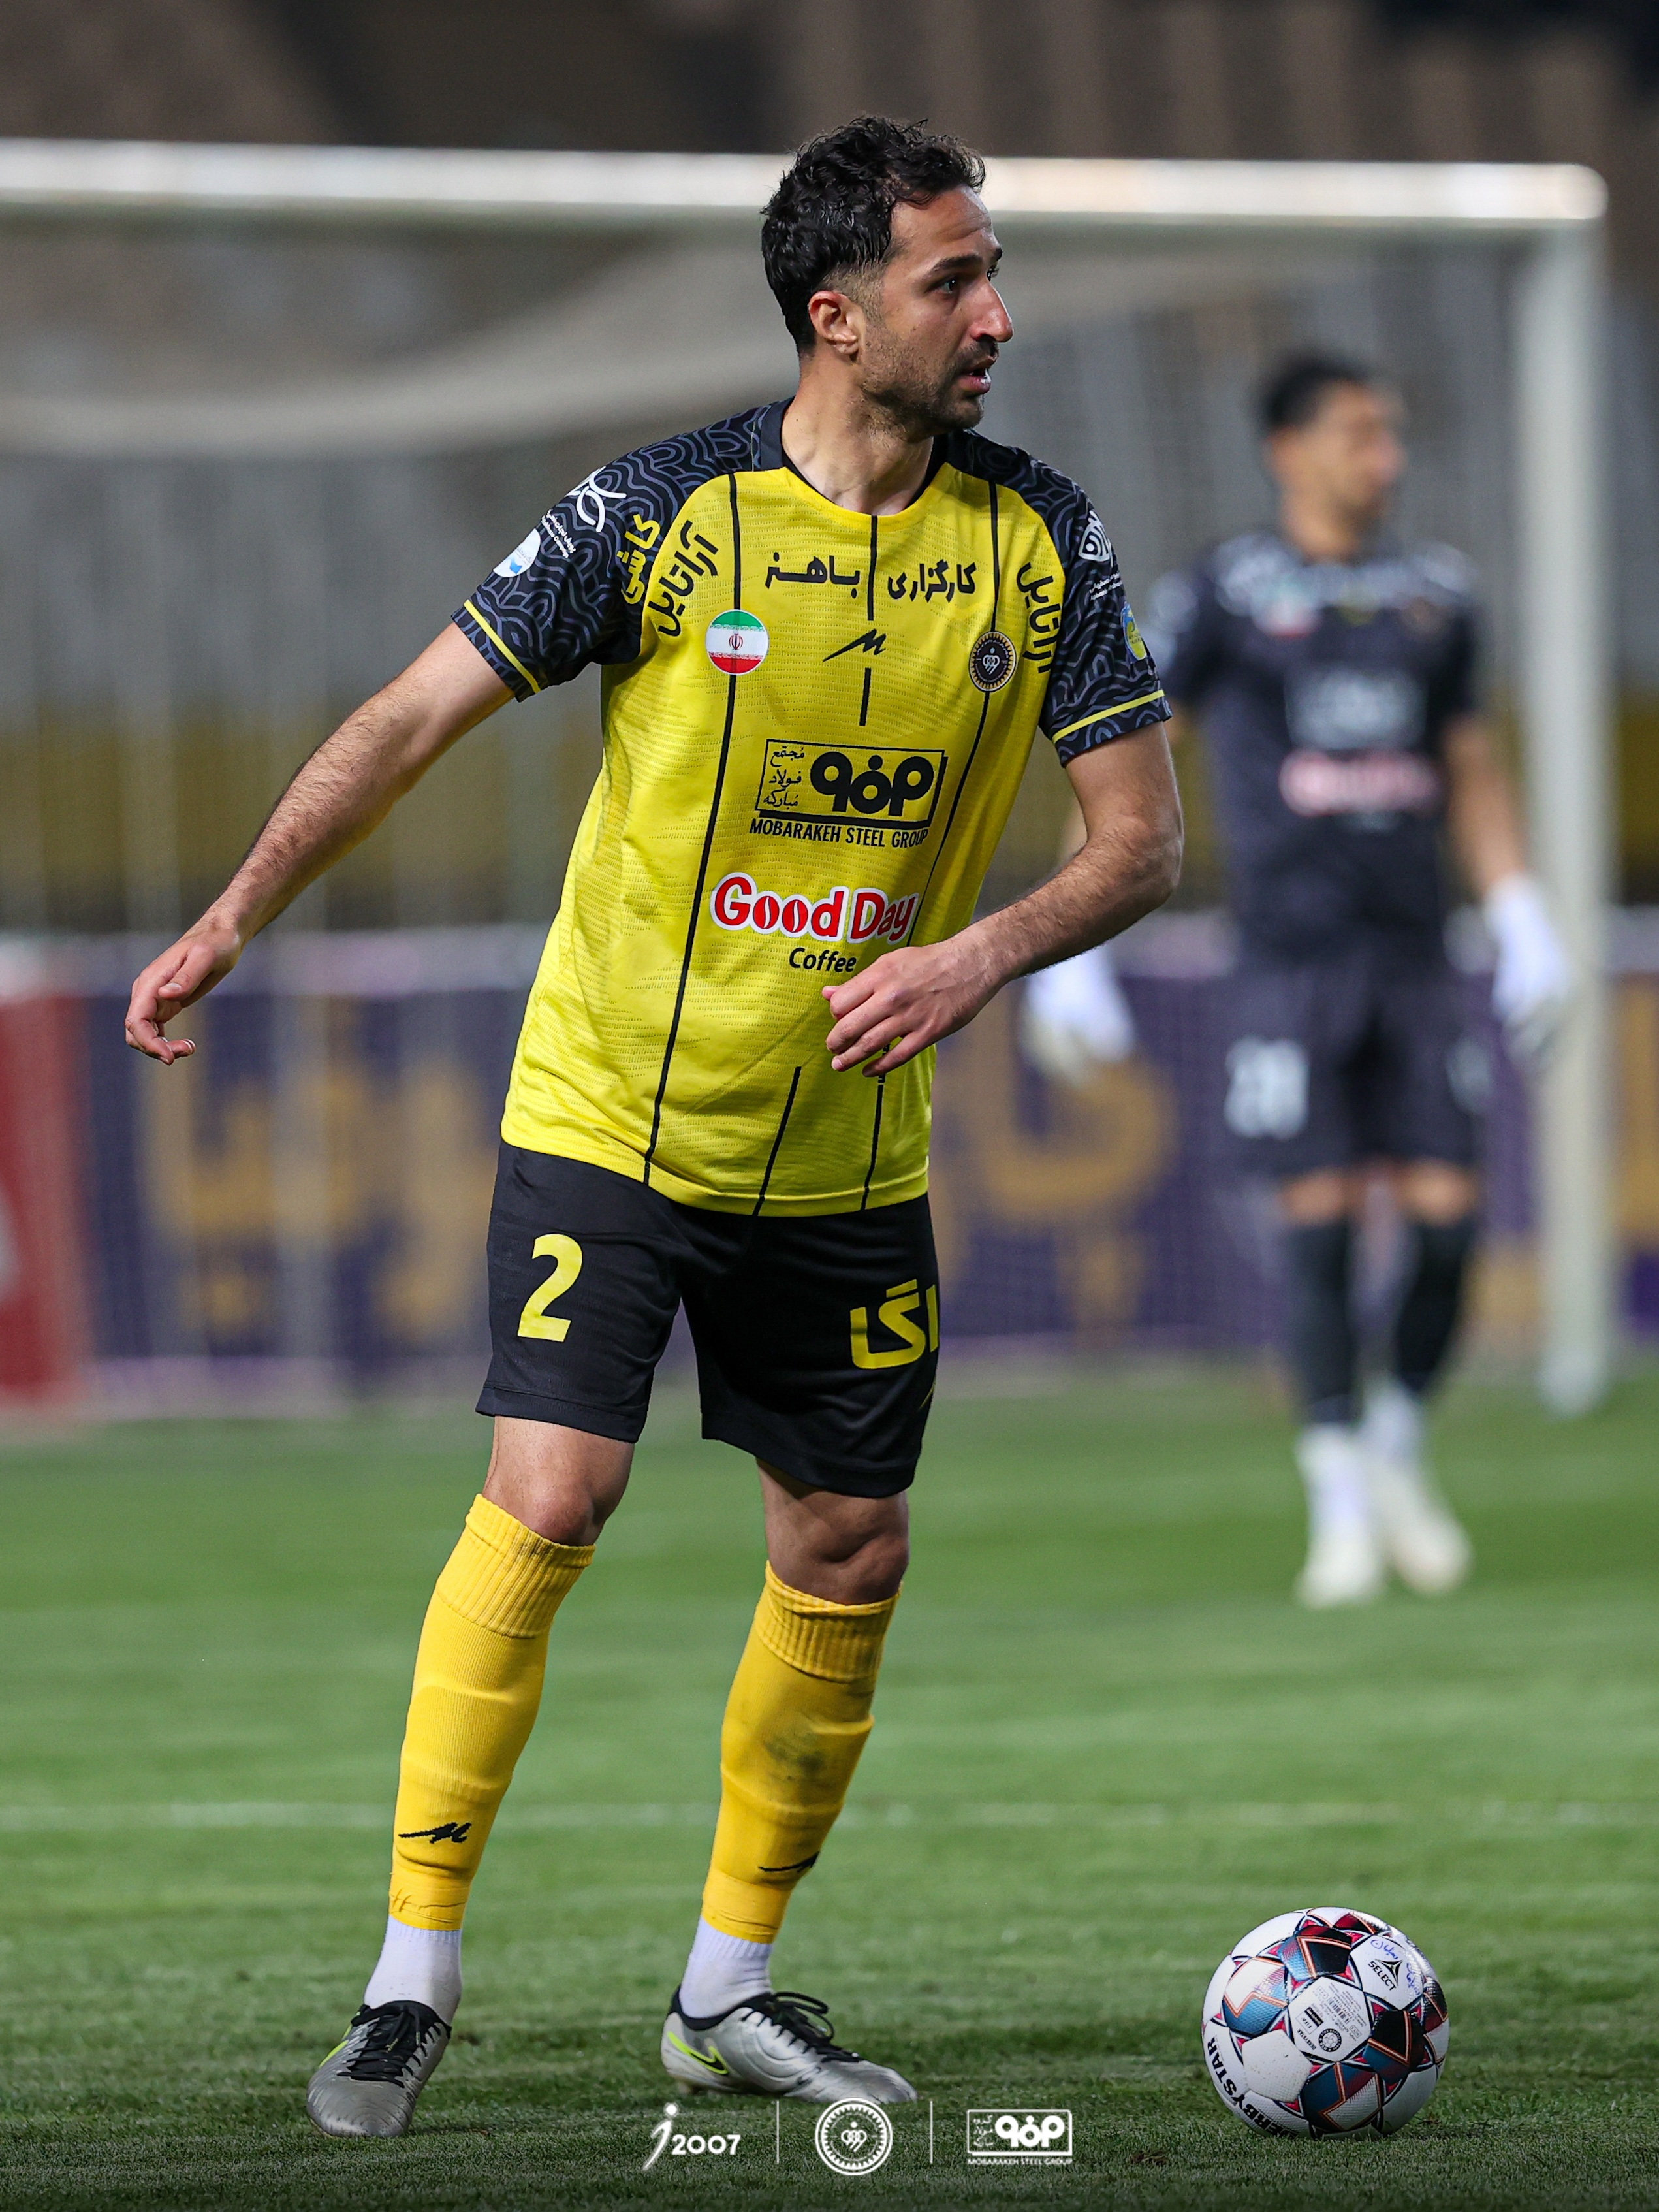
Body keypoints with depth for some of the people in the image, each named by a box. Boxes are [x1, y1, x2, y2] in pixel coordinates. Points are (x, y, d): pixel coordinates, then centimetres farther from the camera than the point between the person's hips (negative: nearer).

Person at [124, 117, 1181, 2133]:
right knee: (548, 1498, -16)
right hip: (609, 1118, -4)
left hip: (848, 1153, 4)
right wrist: (232, 924, -10)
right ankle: (414, 1974, -7)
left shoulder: (1038, 543, -4)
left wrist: (982, 953, -20)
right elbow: (418, 715, -6)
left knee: (849, 1555, 7)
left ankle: (731, 1986, 23)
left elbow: (1143, 835, -1)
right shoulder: (664, 515, -13)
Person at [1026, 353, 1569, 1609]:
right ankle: (1340, 1507, 2)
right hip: (1292, 956, -3)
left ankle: (1397, 1456, 19)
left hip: (1416, 960, 3)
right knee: (1320, 1217, -7)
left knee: (1448, 1215, -4)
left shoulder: (1435, 595, 13)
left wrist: (1522, 921, 11)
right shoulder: (1222, 596, 0)